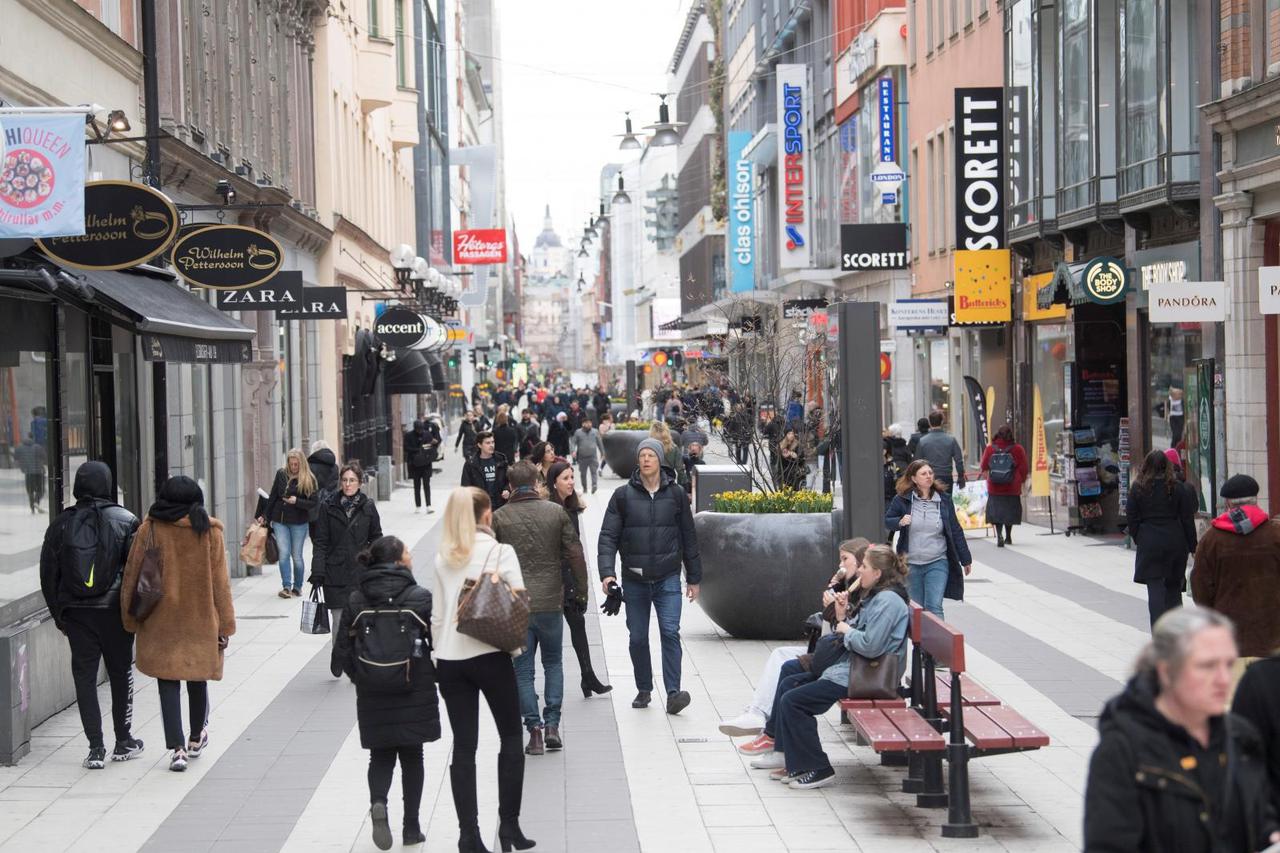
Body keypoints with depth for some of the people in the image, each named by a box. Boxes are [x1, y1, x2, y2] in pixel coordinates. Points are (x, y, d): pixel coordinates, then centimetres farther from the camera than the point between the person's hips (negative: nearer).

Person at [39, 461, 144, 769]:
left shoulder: (61, 524, 2)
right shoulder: (125, 520, -4)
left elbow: (48, 574, 5)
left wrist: (59, 616, 13)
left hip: (76, 613, 1)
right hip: (115, 611, -1)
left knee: (84, 677, 6)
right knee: (121, 673, 13)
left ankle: (96, 748, 1)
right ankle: (124, 742, 19)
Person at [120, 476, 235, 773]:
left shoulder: (149, 530, -5)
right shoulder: (209, 531, -5)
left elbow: (132, 575, 0)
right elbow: (220, 581, -3)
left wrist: (131, 619, 11)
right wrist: (225, 625, 2)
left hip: (161, 622, -1)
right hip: (201, 621, 1)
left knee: (168, 683, 3)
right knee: (198, 678, 17)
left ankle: (177, 748, -7)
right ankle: (196, 738, 32)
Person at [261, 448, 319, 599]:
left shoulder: (309, 479, -5)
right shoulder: (281, 474, 5)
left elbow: (313, 502, -8)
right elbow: (273, 497, 13)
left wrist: (297, 501, -22)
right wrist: (266, 516, 14)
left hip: (299, 522, -2)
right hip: (280, 520, 2)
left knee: (296, 555, 5)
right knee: (284, 553, -6)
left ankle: (297, 586, 17)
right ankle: (286, 586, -6)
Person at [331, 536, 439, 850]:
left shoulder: (356, 601, -3)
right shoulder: (421, 598, -11)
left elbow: (342, 649, -1)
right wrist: (436, 676, 12)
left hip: (372, 695, 2)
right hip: (415, 694, -2)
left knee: (381, 756, 14)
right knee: (411, 756, 12)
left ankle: (377, 801, -15)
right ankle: (411, 828, 14)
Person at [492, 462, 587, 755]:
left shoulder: (499, 517, -3)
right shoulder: (556, 512, -2)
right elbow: (574, 554, -1)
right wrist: (582, 587, 10)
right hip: (550, 601, 1)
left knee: (523, 670, 8)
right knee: (553, 663, 17)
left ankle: (534, 729, 1)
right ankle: (552, 725, 7)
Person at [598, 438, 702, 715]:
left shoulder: (676, 494, 3)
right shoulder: (623, 495, 0)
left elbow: (688, 537, 9)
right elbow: (608, 536, -3)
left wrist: (694, 578, 10)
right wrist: (607, 572, -16)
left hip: (668, 578, -1)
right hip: (634, 580, 1)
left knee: (670, 632, -13)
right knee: (638, 638, 8)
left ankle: (673, 693, -14)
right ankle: (644, 690, 23)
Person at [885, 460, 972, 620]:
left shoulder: (943, 500, 3)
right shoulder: (902, 500, -2)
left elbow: (955, 531, 8)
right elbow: (887, 521, 7)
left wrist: (965, 559, 11)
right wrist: (900, 522, -16)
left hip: (937, 564, -1)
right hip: (911, 564, 1)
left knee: (934, 608, -11)